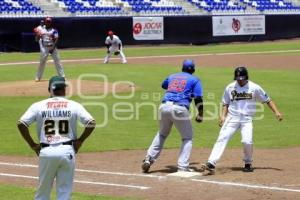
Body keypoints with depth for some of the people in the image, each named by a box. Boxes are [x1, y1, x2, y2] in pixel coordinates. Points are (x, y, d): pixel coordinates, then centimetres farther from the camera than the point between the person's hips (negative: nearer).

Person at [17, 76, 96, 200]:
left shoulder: (39, 106, 3)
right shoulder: (73, 106, 2)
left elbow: (21, 124, -5)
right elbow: (91, 123, -5)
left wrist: (32, 144, 3)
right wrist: (80, 141, 6)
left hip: (46, 152, 1)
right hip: (67, 151, 0)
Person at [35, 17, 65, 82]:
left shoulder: (54, 30, 1)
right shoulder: (41, 30, 7)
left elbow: (56, 40, -9)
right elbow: (37, 39, 3)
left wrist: (53, 48, -22)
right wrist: (38, 35, -17)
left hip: (52, 47, -1)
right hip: (44, 48, 1)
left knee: (57, 61, -4)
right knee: (42, 62, 2)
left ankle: (62, 76, -3)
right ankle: (38, 77, 9)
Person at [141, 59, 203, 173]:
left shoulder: (172, 76, 24)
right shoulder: (194, 80, 12)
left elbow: (163, 85, 47)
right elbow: (198, 98, -1)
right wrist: (200, 114, 3)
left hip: (164, 106, 4)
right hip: (180, 108, -4)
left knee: (162, 134, 25)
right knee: (187, 138, 11)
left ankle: (149, 159, 14)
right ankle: (182, 166, -1)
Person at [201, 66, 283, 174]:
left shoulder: (254, 88, -1)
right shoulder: (230, 87, 4)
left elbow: (267, 100, 4)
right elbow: (226, 103, 13)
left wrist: (276, 112, -7)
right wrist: (223, 116, -2)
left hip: (247, 119, -1)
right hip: (232, 118, 1)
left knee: (247, 141, -19)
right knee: (222, 138, -15)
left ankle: (248, 164, 8)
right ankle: (211, 164, -23)